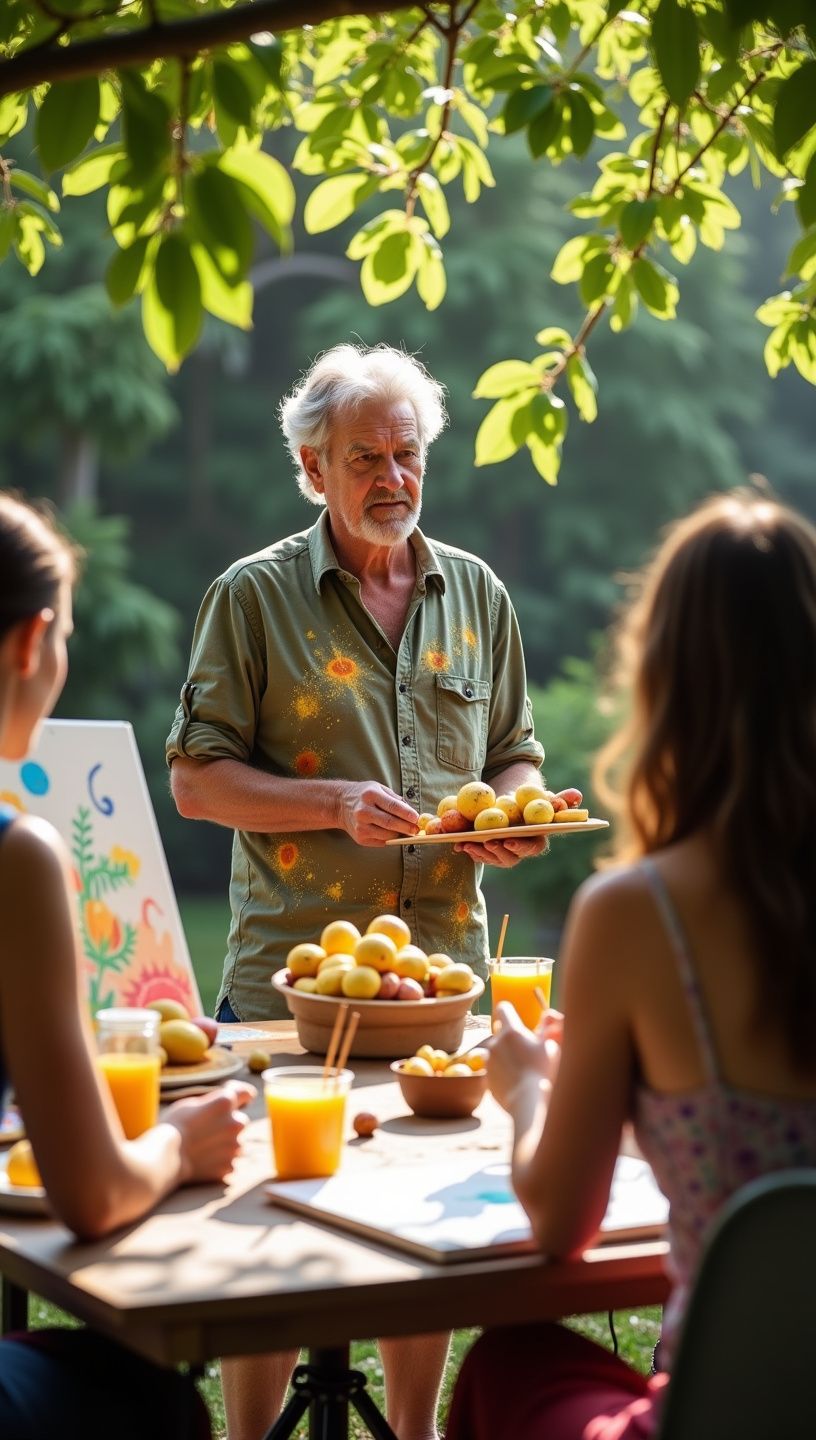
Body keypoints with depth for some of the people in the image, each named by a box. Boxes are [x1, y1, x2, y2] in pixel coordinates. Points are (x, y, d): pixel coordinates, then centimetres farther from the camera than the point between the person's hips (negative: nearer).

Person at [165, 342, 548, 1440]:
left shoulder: (477, 594, 11)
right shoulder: (255, 596, -1)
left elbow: (516, 756, 18)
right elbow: (196, 777, -3)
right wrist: (337, 803, -16)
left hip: (444, 966, 4)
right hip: (289, 972, -3)